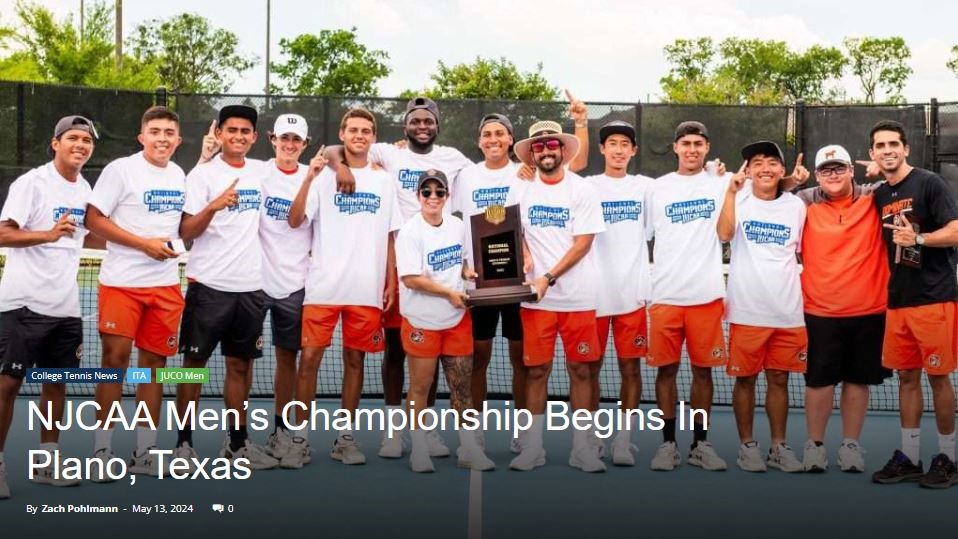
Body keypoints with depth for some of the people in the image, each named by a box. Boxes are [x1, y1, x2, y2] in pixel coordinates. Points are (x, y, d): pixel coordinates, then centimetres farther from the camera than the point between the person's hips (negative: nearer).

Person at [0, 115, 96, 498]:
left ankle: (47, 462, 19)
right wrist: (49, 234, -29)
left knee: (56, 381, 10)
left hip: (65, 305, 6)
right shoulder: (31, 182, -9)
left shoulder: (85, 189, 11)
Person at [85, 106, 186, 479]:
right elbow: (94, 220, -11)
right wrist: (145, 243, -16)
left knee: (154, 363, 6)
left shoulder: (179, 175, 11)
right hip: (121, 282, -5)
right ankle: (102, 451, 5)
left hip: (166, 285, 5)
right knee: (115, 359, -5)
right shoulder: (120, 170, -6)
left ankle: (145, 452, 14)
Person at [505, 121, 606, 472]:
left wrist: (548, 278, -15)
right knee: (536, 370, 4)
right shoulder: (520, 189, 6)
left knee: (581, 370, 3)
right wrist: (524, 256, -12)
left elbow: (583, 242, -6)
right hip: (535, 297, 1)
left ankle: (581, 447, 12)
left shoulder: (582, 190, -1)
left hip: (578, 296, -1)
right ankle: (533, 447, 13)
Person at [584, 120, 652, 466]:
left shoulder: (646, 186, 9)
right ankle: (591, 439, 16)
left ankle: (624, 441, 8)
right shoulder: (587, 186, 6)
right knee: (591, 368, 6)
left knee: (631, 368, 1)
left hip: (633, 292, 1)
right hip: (594, 291, 0)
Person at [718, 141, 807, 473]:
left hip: (788, 311, 3)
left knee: (779, 379, 9)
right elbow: (724, 234, -21)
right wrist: (732, 191, -26)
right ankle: (747, 445, 16)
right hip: (746, 309, -3)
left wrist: (808, 296, 12)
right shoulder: (738, 198, -2)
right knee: (745, 379, 5)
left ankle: (779, 447, 19)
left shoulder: (796, 205, 7)